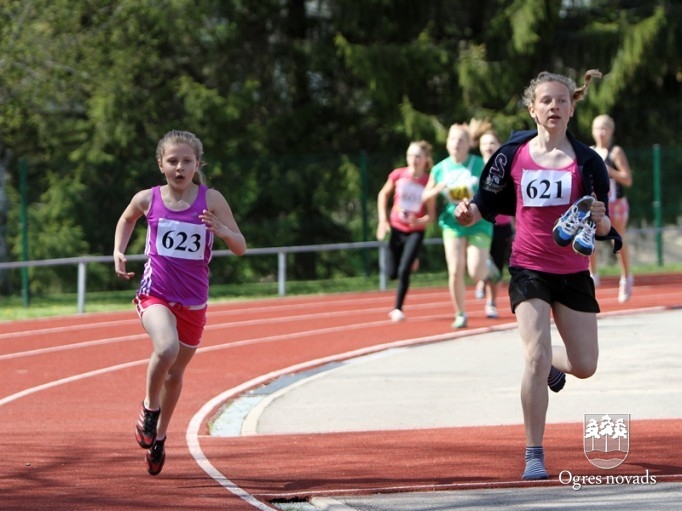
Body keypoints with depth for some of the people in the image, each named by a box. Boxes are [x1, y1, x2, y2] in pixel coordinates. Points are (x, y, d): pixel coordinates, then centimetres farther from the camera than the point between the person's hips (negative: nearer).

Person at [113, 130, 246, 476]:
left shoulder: (211, 200, -8)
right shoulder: (148, 200, -4)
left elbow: (240, 247, -6)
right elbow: (127, 219, 20)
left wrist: (221, 231, -26)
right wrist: (118, 252, 5)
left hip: (193, 302, 2)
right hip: (155, 294, -2)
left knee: (175, 373, 15)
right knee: (167, 348, -31)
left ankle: (158, 436, 39)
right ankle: (149, 406, -4)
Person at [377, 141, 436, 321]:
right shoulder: (398, 175, -9)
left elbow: (431, 215, -8)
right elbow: (383, 194, 8)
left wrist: (420, 221, -29)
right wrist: (383, 220, 1)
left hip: (415, 232, -3)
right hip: (396, 228, 3)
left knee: (404, 271, -15)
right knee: (392, 273, 9)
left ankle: (398, 309, -1)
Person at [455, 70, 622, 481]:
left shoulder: (586, 161, -5)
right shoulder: (513, 155, -4)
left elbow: (603, 231, -3)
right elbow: (487, 203, 6)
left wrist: (599, 220, -26)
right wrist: (469, 212, -16)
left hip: (574, 273, 2)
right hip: (529, 269, -2)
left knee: (585, 365, 5)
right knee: (537, 357, -16)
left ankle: (550, 364, 42)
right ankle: (534, 455, -9)